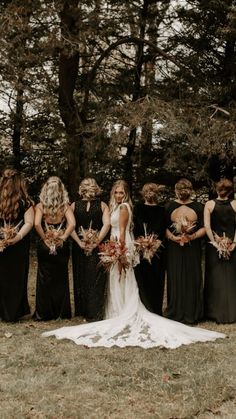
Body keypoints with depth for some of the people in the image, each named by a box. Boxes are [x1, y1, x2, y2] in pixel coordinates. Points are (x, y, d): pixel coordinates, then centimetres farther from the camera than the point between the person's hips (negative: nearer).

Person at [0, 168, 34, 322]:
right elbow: (29, 223, -16)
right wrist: (18, 237, -21)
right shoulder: (25, 202, -8)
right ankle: (14, 312, 15)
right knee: (16, 278, 10)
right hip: (19, 246, -1)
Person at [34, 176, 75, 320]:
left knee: (45, 279, 10)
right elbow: (72, 224, -19)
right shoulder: (66, 206, -6)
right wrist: (63, 237, -9)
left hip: (45, 246, -1)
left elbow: (37, 224, -21)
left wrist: (44, 237, -9)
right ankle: (62, 312, 19)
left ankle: (44, 313, 15)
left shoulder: (41, 206, -7)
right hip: (62, 247, 1)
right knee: (61, 279, 13)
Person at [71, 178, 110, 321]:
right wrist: (96, 242, -11)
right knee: (96, 280, 4)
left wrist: (80, 243, -8)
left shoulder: (74, 205, 0)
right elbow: (107, 224, -12)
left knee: (80, 278, 13)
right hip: (97, 248, -1)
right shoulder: (102, 205, -1)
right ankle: (95, 313, 4)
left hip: (79, 246, 1)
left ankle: (82, 310, 21)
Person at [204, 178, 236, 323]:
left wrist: (214, 242, -6)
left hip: (214, 245, 0)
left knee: (215, 279, 8)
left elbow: (207, 226, -11)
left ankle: (215, 313, 13)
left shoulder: (209, 204, -4)